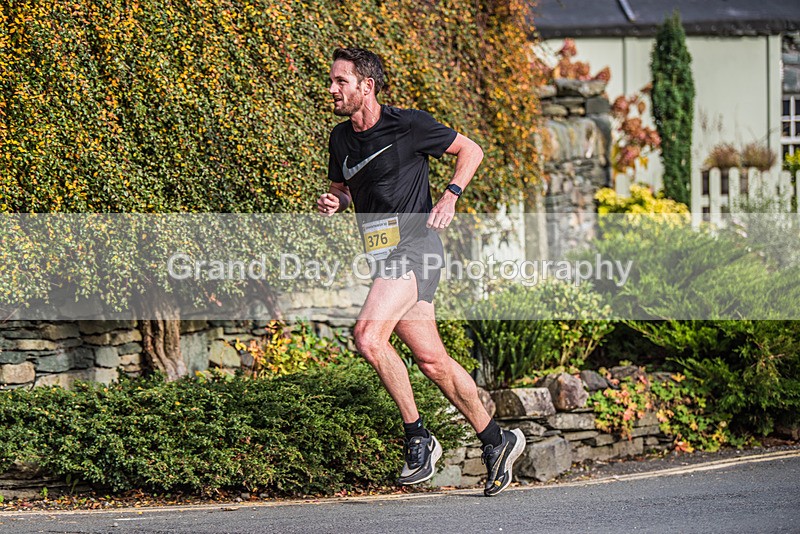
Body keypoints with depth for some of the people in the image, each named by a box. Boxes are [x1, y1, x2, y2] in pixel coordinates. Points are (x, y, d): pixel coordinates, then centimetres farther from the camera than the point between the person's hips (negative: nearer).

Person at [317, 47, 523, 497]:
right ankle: (496, 440, 21)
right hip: (384, 255, 7)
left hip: (413, 245, -7)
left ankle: (418, 437, -13)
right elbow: (343, 188, 27)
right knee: (432, 361, 7)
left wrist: (450, 197, -10)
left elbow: (470, 150, 3)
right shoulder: (341, 138, 11)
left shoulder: (408, 125, -7)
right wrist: (335, 202, 4)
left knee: (368, 334, -25)